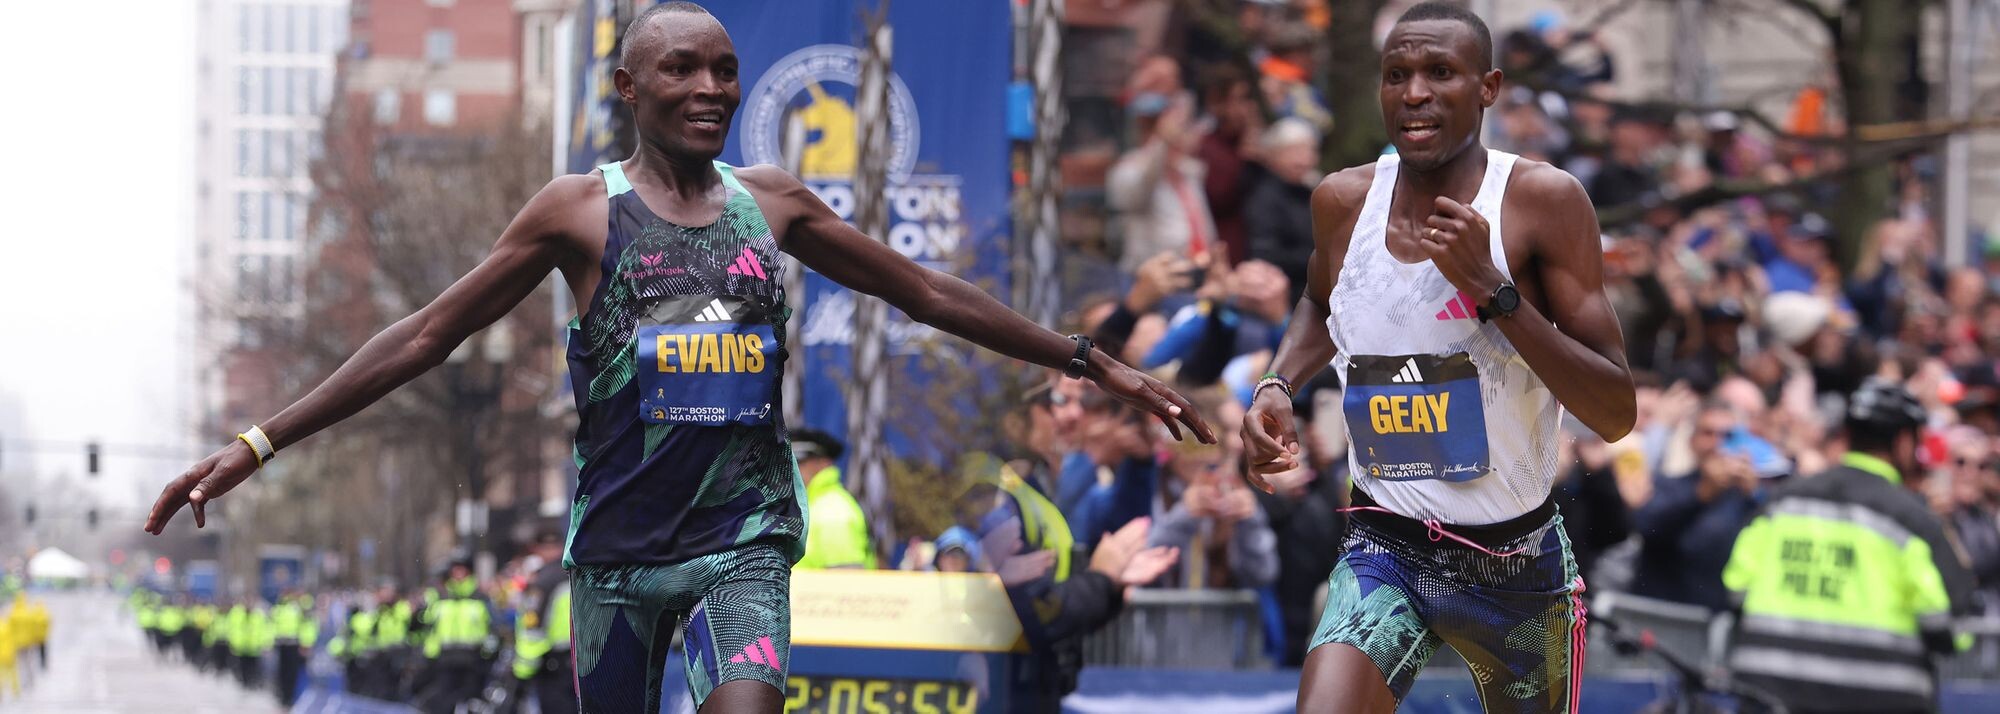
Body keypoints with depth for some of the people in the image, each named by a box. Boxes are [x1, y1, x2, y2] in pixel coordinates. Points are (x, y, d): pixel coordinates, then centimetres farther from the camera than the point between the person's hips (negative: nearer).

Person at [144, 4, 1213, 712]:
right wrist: (260, 444, -6)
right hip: (618, 547, -1)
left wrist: (1097, 366, 15)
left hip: (744, 538, 1)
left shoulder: (773, 204, 8)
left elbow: (934, 297, 16)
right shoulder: (579, 210, 0)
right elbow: (425, 338, 0)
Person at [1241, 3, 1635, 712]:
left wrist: (1491, 288, -25)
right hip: (1386, 547, 1)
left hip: (1517, 563, -1)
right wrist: (1277, 383, 5)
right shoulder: (1343, 201, -1)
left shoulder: (1542, 201, -13)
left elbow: (1616, 415, -17)